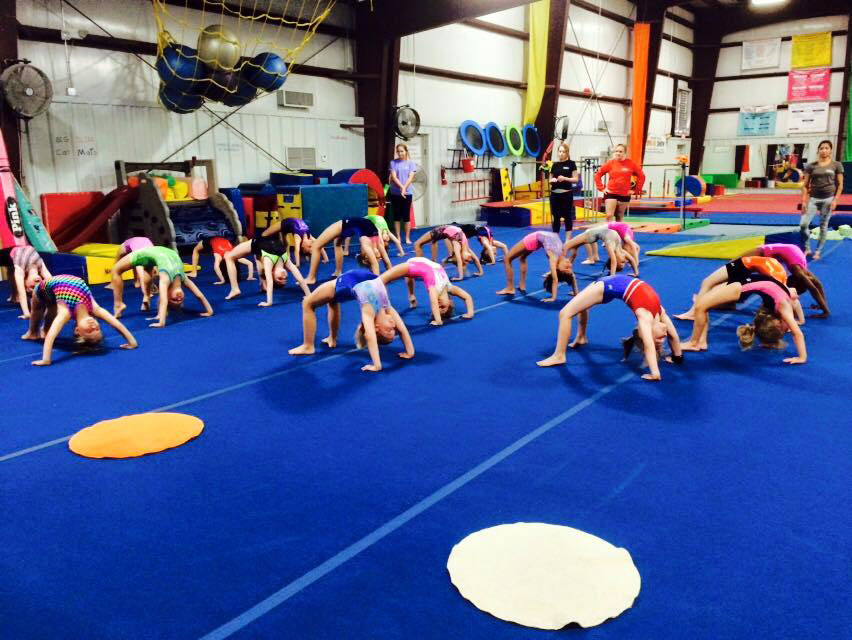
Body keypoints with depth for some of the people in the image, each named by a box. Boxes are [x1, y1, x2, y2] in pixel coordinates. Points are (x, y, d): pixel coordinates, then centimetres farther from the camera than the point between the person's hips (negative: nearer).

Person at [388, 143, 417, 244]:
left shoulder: (411, 163, 3)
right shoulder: (393, 162, 3)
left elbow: (410, 178, -5)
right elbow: (393, 177, -5)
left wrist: (404, 188, -17)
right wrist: (401, 187, -17)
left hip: (407, 193, -1)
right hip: (395, 193, 1)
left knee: (406, 216, 2)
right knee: (397, 216, 5)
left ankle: (407, 238, 8)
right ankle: (398, 237, 11)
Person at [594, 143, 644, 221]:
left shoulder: (631, 164, -1)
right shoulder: (610, 163, -1)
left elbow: (641, 176, 7)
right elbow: (598, 175, 7)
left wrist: (636, 190, 4)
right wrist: (601, 188, 1)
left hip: (625, 195, 1)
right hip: (611, 193, -1)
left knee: (620, 218, 11)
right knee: (609, 216, -11)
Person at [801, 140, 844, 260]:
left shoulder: (836, 165, 1)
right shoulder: (811, 166, 3)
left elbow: (840, 185, 2)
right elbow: (805, 185, 4)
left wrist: (835, 200, -7)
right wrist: (804, 201, -3)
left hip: (828, 199, -1)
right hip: (813, 198, 1)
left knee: (823, 226, 5)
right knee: (803, 224, -11)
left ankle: (818, 251, 13)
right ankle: (807, 249, 5)